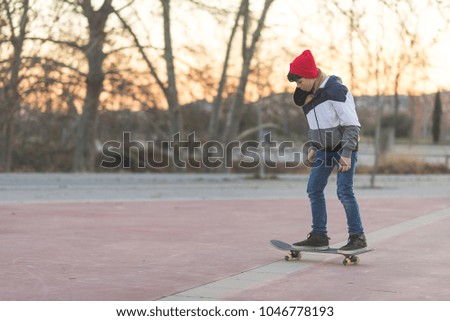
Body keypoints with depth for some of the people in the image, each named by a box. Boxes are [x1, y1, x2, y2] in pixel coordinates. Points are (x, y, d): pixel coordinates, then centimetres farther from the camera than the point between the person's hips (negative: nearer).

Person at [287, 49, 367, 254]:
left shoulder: (335, 90, -21)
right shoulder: (309, 94, 5)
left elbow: (352, 124, -21)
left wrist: (346, 154, -25)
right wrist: (312, 148, 5)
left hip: (345, 146, -8)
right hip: (326, 147, 8)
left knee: (344, 191, -13)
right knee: (314, 189, 3)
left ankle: (358, 237, -4)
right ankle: (319, 236, 10)